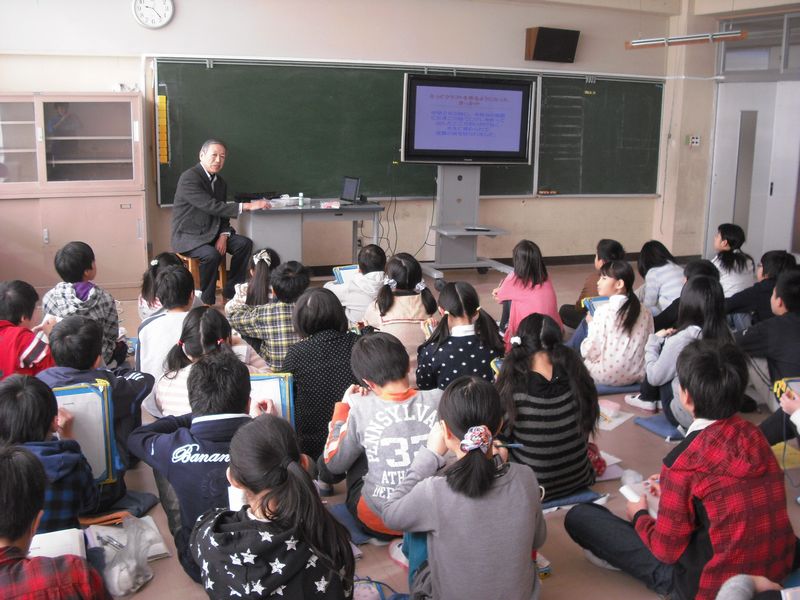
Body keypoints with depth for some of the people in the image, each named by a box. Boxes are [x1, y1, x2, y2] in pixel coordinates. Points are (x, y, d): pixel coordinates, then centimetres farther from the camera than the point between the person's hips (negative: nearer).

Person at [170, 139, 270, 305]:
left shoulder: (220, 182, 8)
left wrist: (223, 236, -12)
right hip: (187, 236, -8)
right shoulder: (189, 178, -19)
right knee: (212, 254, -34)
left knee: (245, 243, -12)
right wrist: (248, 206, -32)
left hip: (211, 233, 8)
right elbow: (211, 206, -28)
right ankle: (206, 301, -15)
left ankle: (231, 291, -1)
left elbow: (222, 211, 10)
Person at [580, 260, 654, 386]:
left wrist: (591, 323, 2)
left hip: (606, 376, -5)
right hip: (636, 375, 5)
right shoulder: (645, 312, -2)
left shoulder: (604, 311, -17)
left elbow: (591, 352, -14)